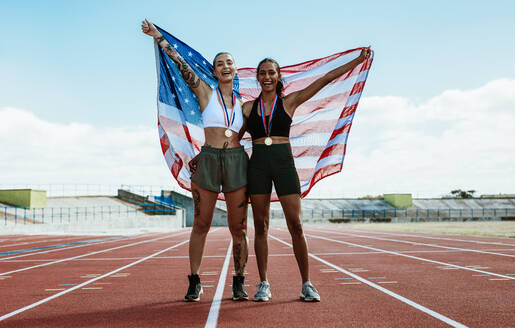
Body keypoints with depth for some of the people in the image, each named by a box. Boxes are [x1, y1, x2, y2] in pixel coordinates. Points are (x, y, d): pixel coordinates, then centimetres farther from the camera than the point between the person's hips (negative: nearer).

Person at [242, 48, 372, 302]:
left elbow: (325, 79, 5)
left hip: (284, 162, -1)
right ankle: (263, 284, 11)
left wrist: (358, 60, 4)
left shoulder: (289, 101, 7)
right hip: (258, 164, 1)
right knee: (261, 226, 3)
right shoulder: (248, 107, 11)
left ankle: (306, 284, 4)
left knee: (296, 225, -5)